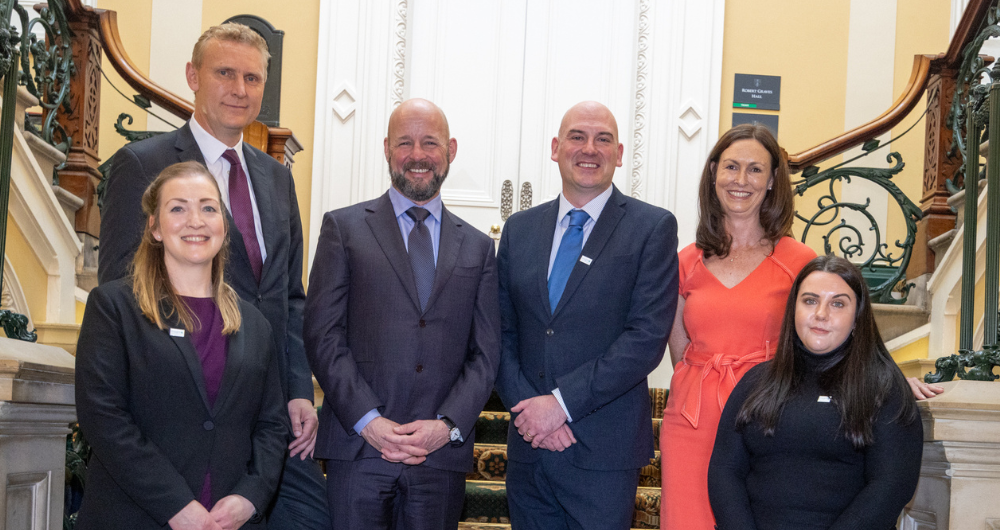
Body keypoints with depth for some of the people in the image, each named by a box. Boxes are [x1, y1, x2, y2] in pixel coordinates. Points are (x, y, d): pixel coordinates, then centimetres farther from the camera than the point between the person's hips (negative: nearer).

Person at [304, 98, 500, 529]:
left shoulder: (477, 247, 13)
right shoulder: (343, 228, 6)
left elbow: (485, 353, 8)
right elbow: (323, 335, -2)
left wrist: (447, 425, -7)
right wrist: (369, 421, -11)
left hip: (442, 455, 2)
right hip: (358, 447, -2)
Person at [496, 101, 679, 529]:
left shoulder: (653, 228, -3)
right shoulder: (520, 229, 10)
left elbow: (648, 336, -12)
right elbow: (502, 333, 8)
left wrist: (562, 402, -15)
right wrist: (527, 406, -8)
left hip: (602, 450, -3)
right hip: (528, 446, 4)